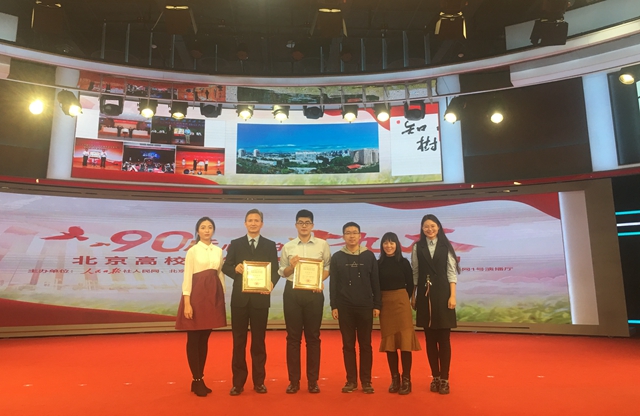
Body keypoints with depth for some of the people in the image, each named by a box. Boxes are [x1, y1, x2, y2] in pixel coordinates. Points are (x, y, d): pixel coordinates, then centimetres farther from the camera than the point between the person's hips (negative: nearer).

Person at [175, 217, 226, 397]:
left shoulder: (218, 251, 10)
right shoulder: (192, 251, -2)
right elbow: (187, 277, -6)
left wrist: (223, 298, 9)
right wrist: (187, 303, -13)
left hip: (213, 295, 5)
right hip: (196, 294, -4)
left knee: (204, 339, 10)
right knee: (194, 339, 1)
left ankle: (200, 379, 18)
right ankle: (197, 380, 10)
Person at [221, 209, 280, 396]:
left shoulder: (270, 245, 5)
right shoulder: (235, 244, 7)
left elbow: (276, 270, 0)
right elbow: (225, 267, 3)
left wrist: (272, 283, -20)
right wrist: (235, 269, -19)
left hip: (261, 298, 0)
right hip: (240, 298, 1)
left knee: (259, 340, 8)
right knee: (239, 340, 7)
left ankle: (259, 381, 19)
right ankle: (238, 382, 16)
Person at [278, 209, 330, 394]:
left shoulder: (322, 244, 3)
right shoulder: (288, 246, 6)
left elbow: (328, 267, 5)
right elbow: (282, 272, 8)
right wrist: (291, 266, -12)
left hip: (314, 293, -1)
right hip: (292, 292, 1)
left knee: (313, 337, 6)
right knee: (293, 337, 5)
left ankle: (313, 381, 17)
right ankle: (294, 380, 16)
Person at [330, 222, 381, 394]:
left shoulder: (369, 256, 3)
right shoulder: (337, 257, 3)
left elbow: (375, 282, 3)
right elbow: (333, 284, 3)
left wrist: (377, 305, 0)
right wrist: (333, 306, -2)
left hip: (365, 307, 0)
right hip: (344, 307, 0)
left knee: (365, 345, 5)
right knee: (348, 345, 6)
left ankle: (366, 381, 15)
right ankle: (351, 380, 15)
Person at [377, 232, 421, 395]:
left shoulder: (403, 262, 1)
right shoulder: (378, 264, 3)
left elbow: (410, 285, 6)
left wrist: (403, 299, 4)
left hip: (401, 303, -1)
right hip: (385, 305, 2)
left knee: (404, 340, -3)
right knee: (389, 341, 6)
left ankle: (406, 380, 5)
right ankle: (394, 378, 17)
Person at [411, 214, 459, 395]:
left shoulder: (446, 246, 1)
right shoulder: (417, 247, 3)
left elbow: (451, 273, -1)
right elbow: (415, 273, 5)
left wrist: (452, 296, -8)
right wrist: (413, 295, 3)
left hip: (442, 294, -1)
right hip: (424, 295, 2)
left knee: (444, 338, 2)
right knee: (430, 338, 8)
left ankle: (444, 379, 11)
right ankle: (435, 377, 19)